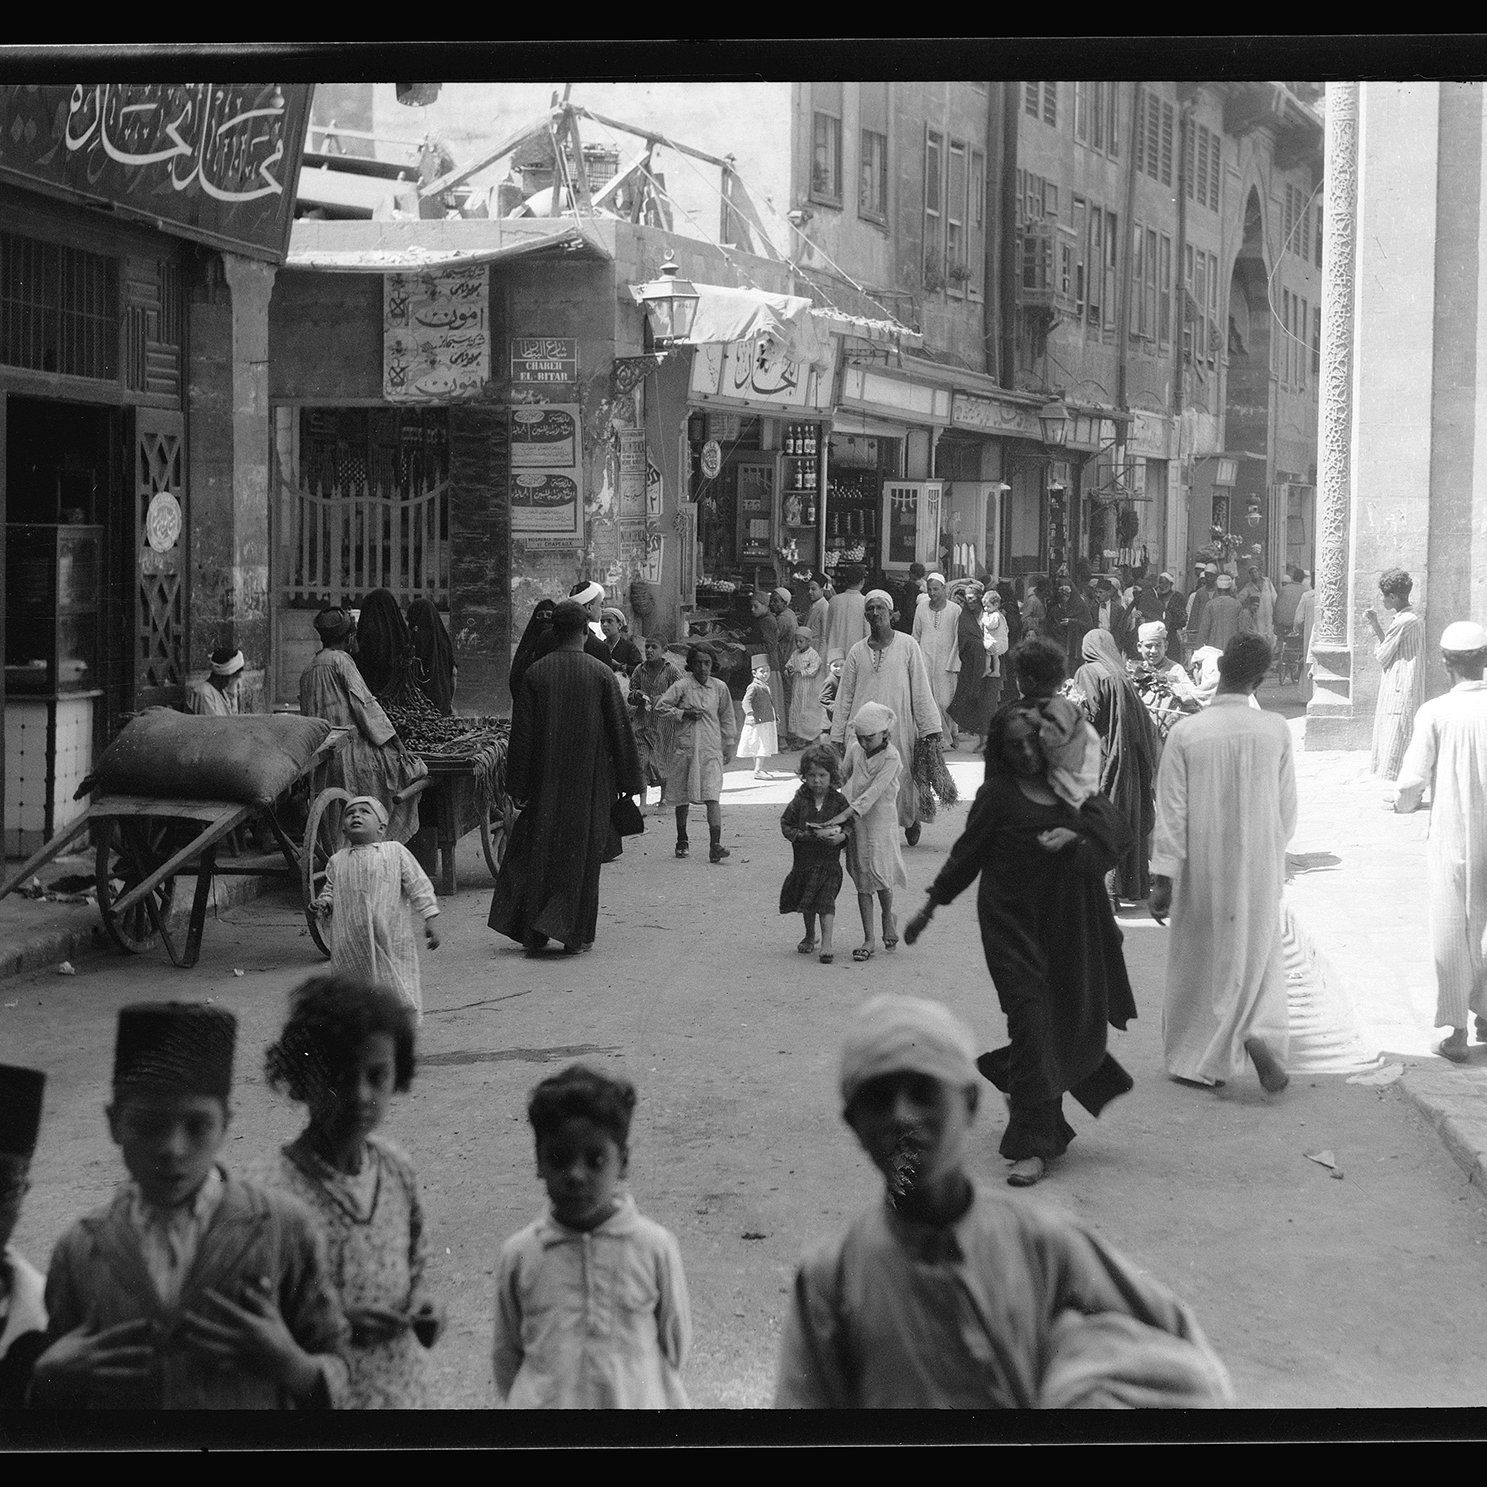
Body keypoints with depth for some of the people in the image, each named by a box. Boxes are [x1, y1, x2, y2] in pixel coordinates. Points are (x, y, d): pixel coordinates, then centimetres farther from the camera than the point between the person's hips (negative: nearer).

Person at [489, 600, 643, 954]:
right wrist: (629, 781, 3)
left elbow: (521, 733, -4)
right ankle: (575, 933, 8)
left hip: (545, 781, 1)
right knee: (581, 854, 8)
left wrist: (517, 786, 2)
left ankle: (532, 934, 9)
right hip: (589, 781, -1)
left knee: (538, 850, 10)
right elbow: (621, 730, -5)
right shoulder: (601, 673, -7)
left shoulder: (535, 673, -5)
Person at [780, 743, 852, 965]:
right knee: (807, 904, 17)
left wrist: (842, 836, -22)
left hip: (829, 861, -3)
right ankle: (810, 936, 38)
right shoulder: (800, 801, -2)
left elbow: (850, 824, 1)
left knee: (826, 901, -12)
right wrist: (809, 836, -17)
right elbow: (786, 824, -3)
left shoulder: (839, 801, -4)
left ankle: (826, 944, -13)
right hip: (804, 860, 3)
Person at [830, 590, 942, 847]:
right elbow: (845, 695, 11)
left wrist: (930, 729, -3)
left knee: (902, 778, 2)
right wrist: (838, 736, 9)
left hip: (898, 727, -2)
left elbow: (921, 690, 1)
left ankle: (910, 822, 29)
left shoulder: (907, 645, 2)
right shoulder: (857, 651, 8)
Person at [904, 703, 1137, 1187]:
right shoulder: (998, 794, -4)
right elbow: (967, 852, 2)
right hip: (1014, 924, -5)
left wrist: (1075, 833, -20)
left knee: (1070, 1018, 10)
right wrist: (931, 906, 6)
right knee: (1031, 1022, -10)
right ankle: (1033, 1148, -7)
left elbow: (1117, 829, -2)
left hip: (1064, 924, 5)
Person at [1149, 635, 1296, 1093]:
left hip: (1202, 871, -1)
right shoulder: (1276, 730, -7)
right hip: (1261, 868, 1)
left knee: (1199, 963, 13)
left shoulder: (1186, 733, -13)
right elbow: (1287, 808, 2)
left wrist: (1161, 879, -6)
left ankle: (1198, 1061, 21)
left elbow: (1172, 812, -10)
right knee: (1260, 956, 17)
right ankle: (1262, 1033, -7)